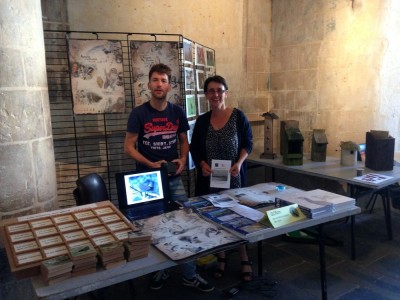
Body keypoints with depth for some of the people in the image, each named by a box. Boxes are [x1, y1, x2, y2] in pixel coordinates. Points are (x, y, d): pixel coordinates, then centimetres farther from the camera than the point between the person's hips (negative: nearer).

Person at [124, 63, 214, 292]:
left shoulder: (177, 112, 1)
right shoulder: (139, 113, -7)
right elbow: (129, 147, -7)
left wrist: (183, 159, -9)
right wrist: (151, 164, -19)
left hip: (174, 178, 2)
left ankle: (190, 275, 19)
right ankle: (159, 271, 30)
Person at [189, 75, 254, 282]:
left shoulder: (238, 116, -5)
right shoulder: (202, 121, 3)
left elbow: (248, 143, -1)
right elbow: (194, 148, 8)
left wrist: (239, 163, -16)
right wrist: (202, 164, -10)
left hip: (233, 177, -2)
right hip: (209, 178, 3)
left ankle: (244, 261, 20)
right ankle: (221, 259, 27)